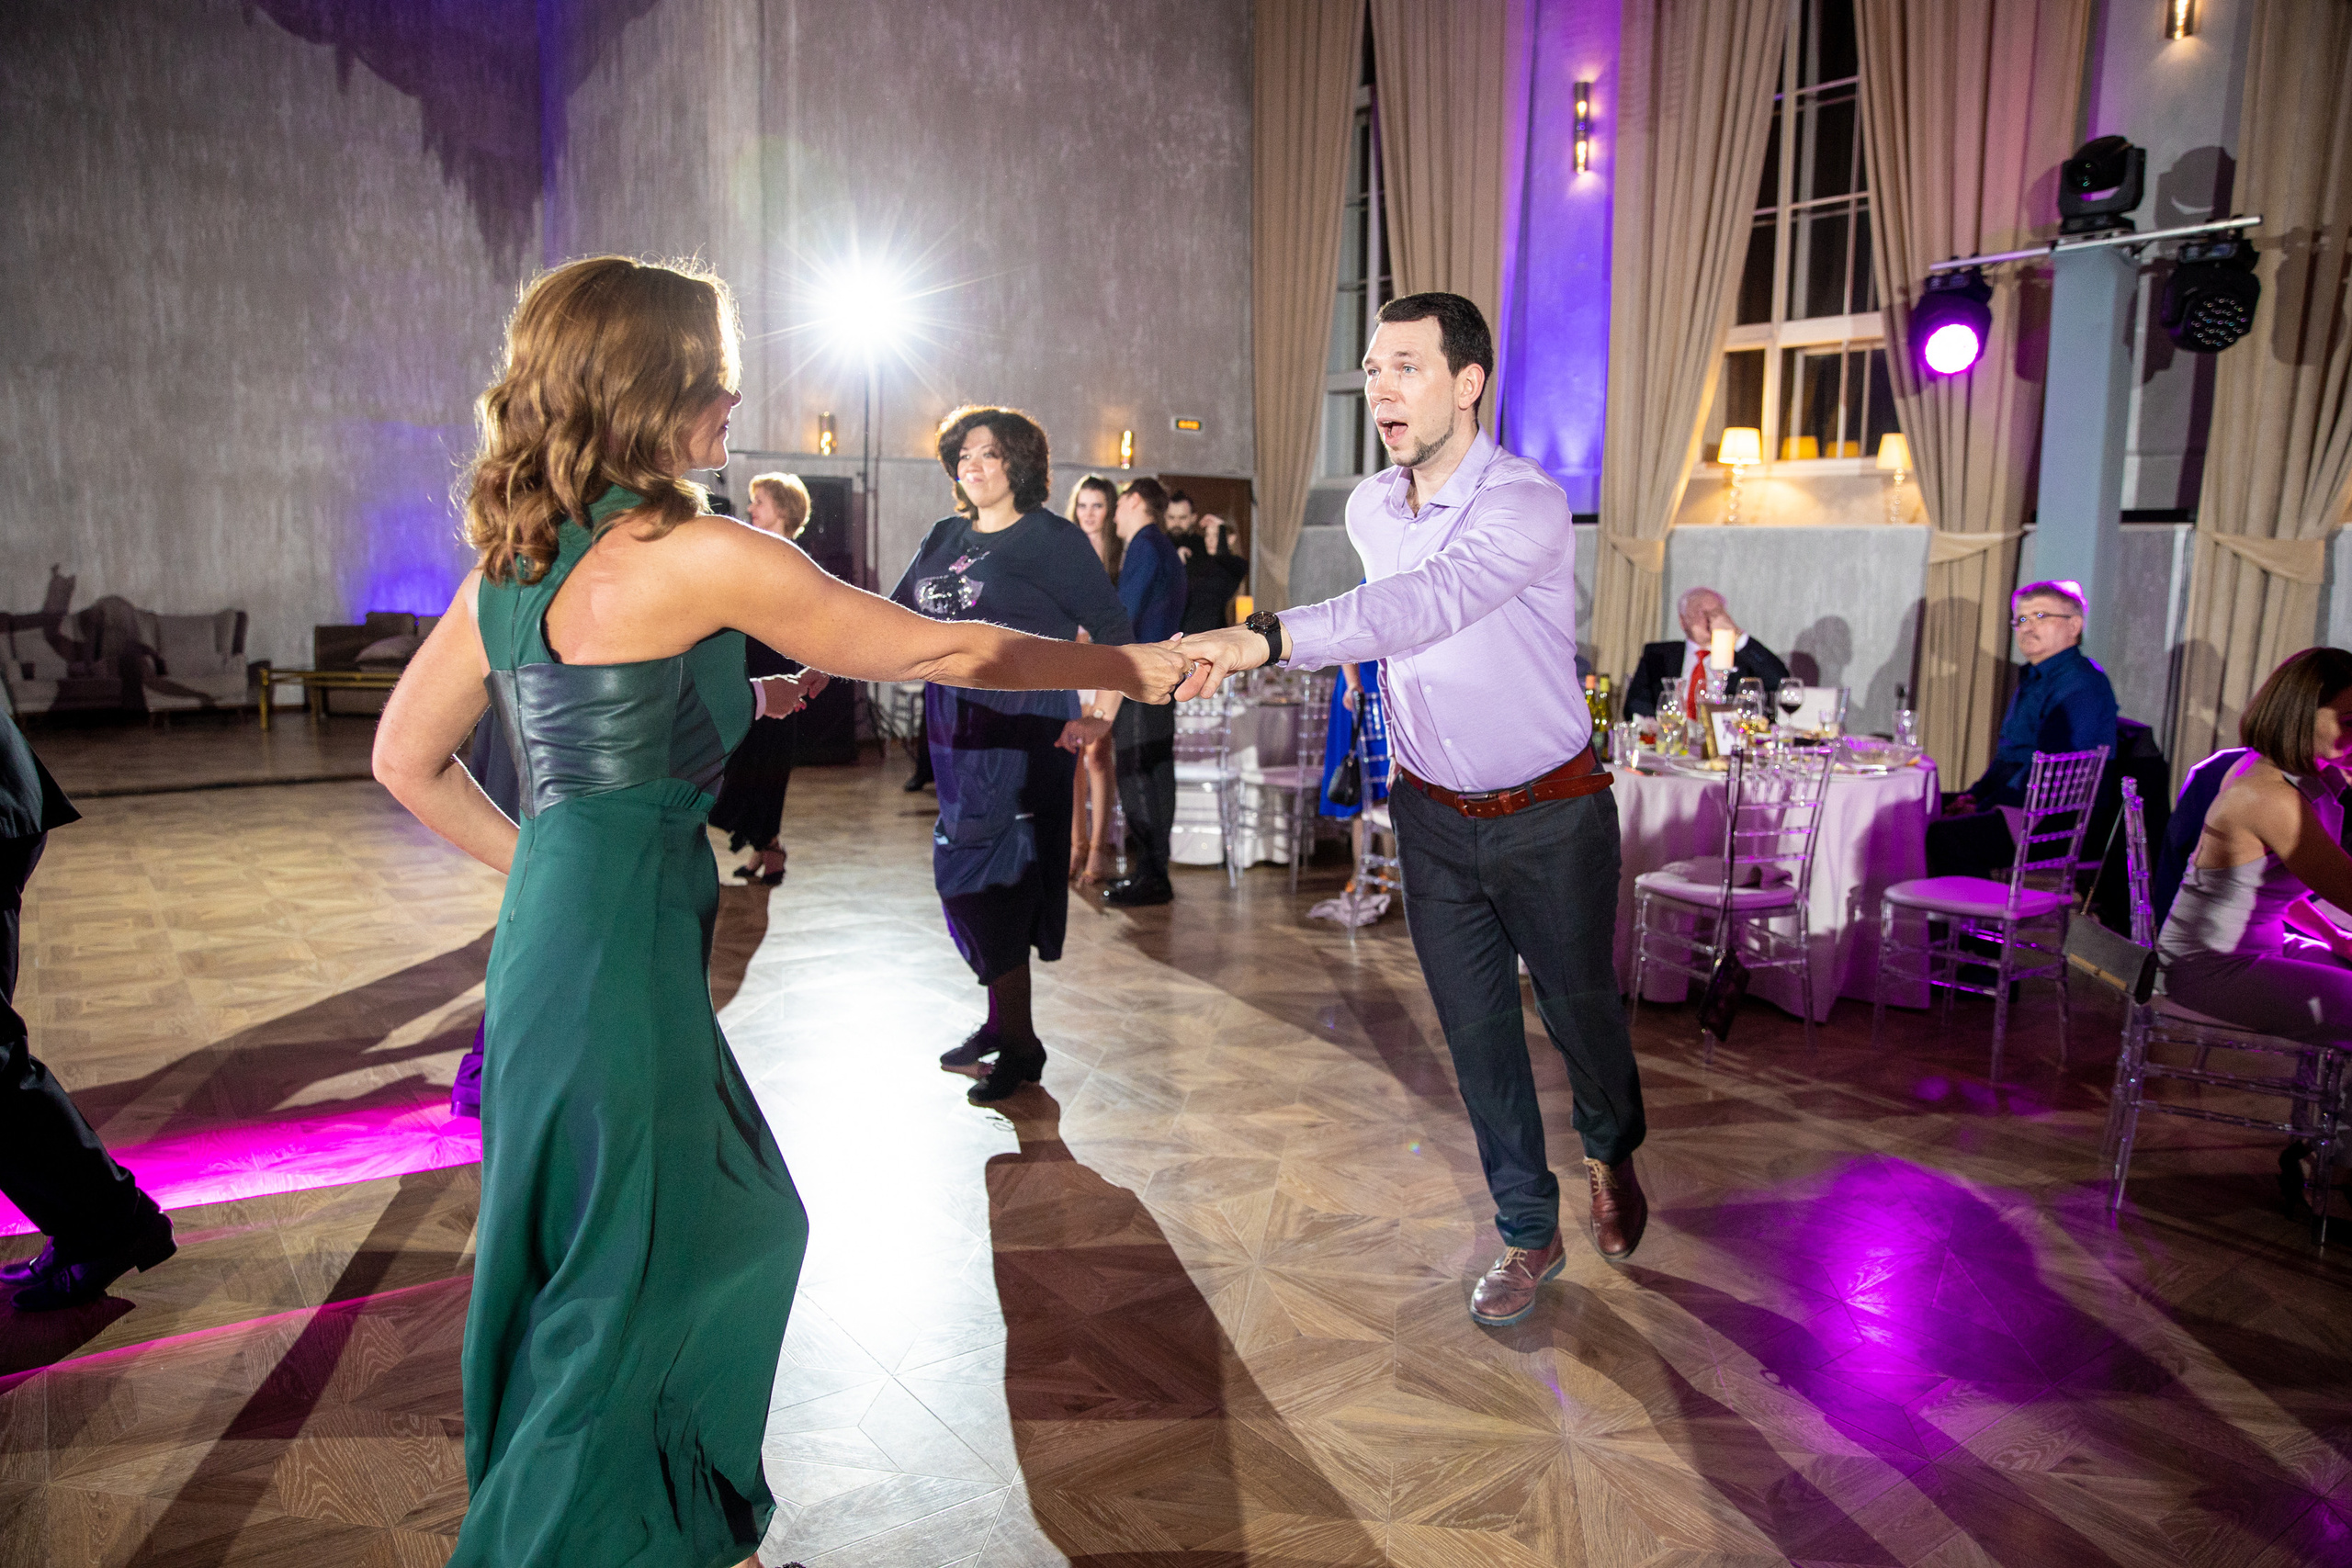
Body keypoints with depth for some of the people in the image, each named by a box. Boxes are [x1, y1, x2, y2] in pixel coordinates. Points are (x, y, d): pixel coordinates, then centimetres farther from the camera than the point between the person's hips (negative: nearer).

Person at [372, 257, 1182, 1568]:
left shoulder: (513, 562, 10)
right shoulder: (696, 557, -15)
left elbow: (407, 757, 16)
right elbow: (937, 652, -9)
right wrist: (1130, 666, 3)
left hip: (560, 925, 9)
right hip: (622, 955, -9)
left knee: (737, 1232, 22)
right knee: (622, 1289, 8)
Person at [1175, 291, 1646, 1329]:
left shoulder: (1527, 504, -24)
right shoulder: (1367, 508, -1)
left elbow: (1428, 601, -42)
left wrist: (1268, 639, -54)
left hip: (1549, 814, -5)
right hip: (1431, 815, 5)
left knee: (1580, 1009, 12)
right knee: (1476, 1031, 8)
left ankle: (1612, 1154, 44)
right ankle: (1528, 1232, 25)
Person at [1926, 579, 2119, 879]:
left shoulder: (2082, 684, -14)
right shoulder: (2032, 679, 20)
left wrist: (1985, 809, -18)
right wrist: (1974, 795, 8)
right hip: (2018, 804, 10)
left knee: (1945, 835, -30)